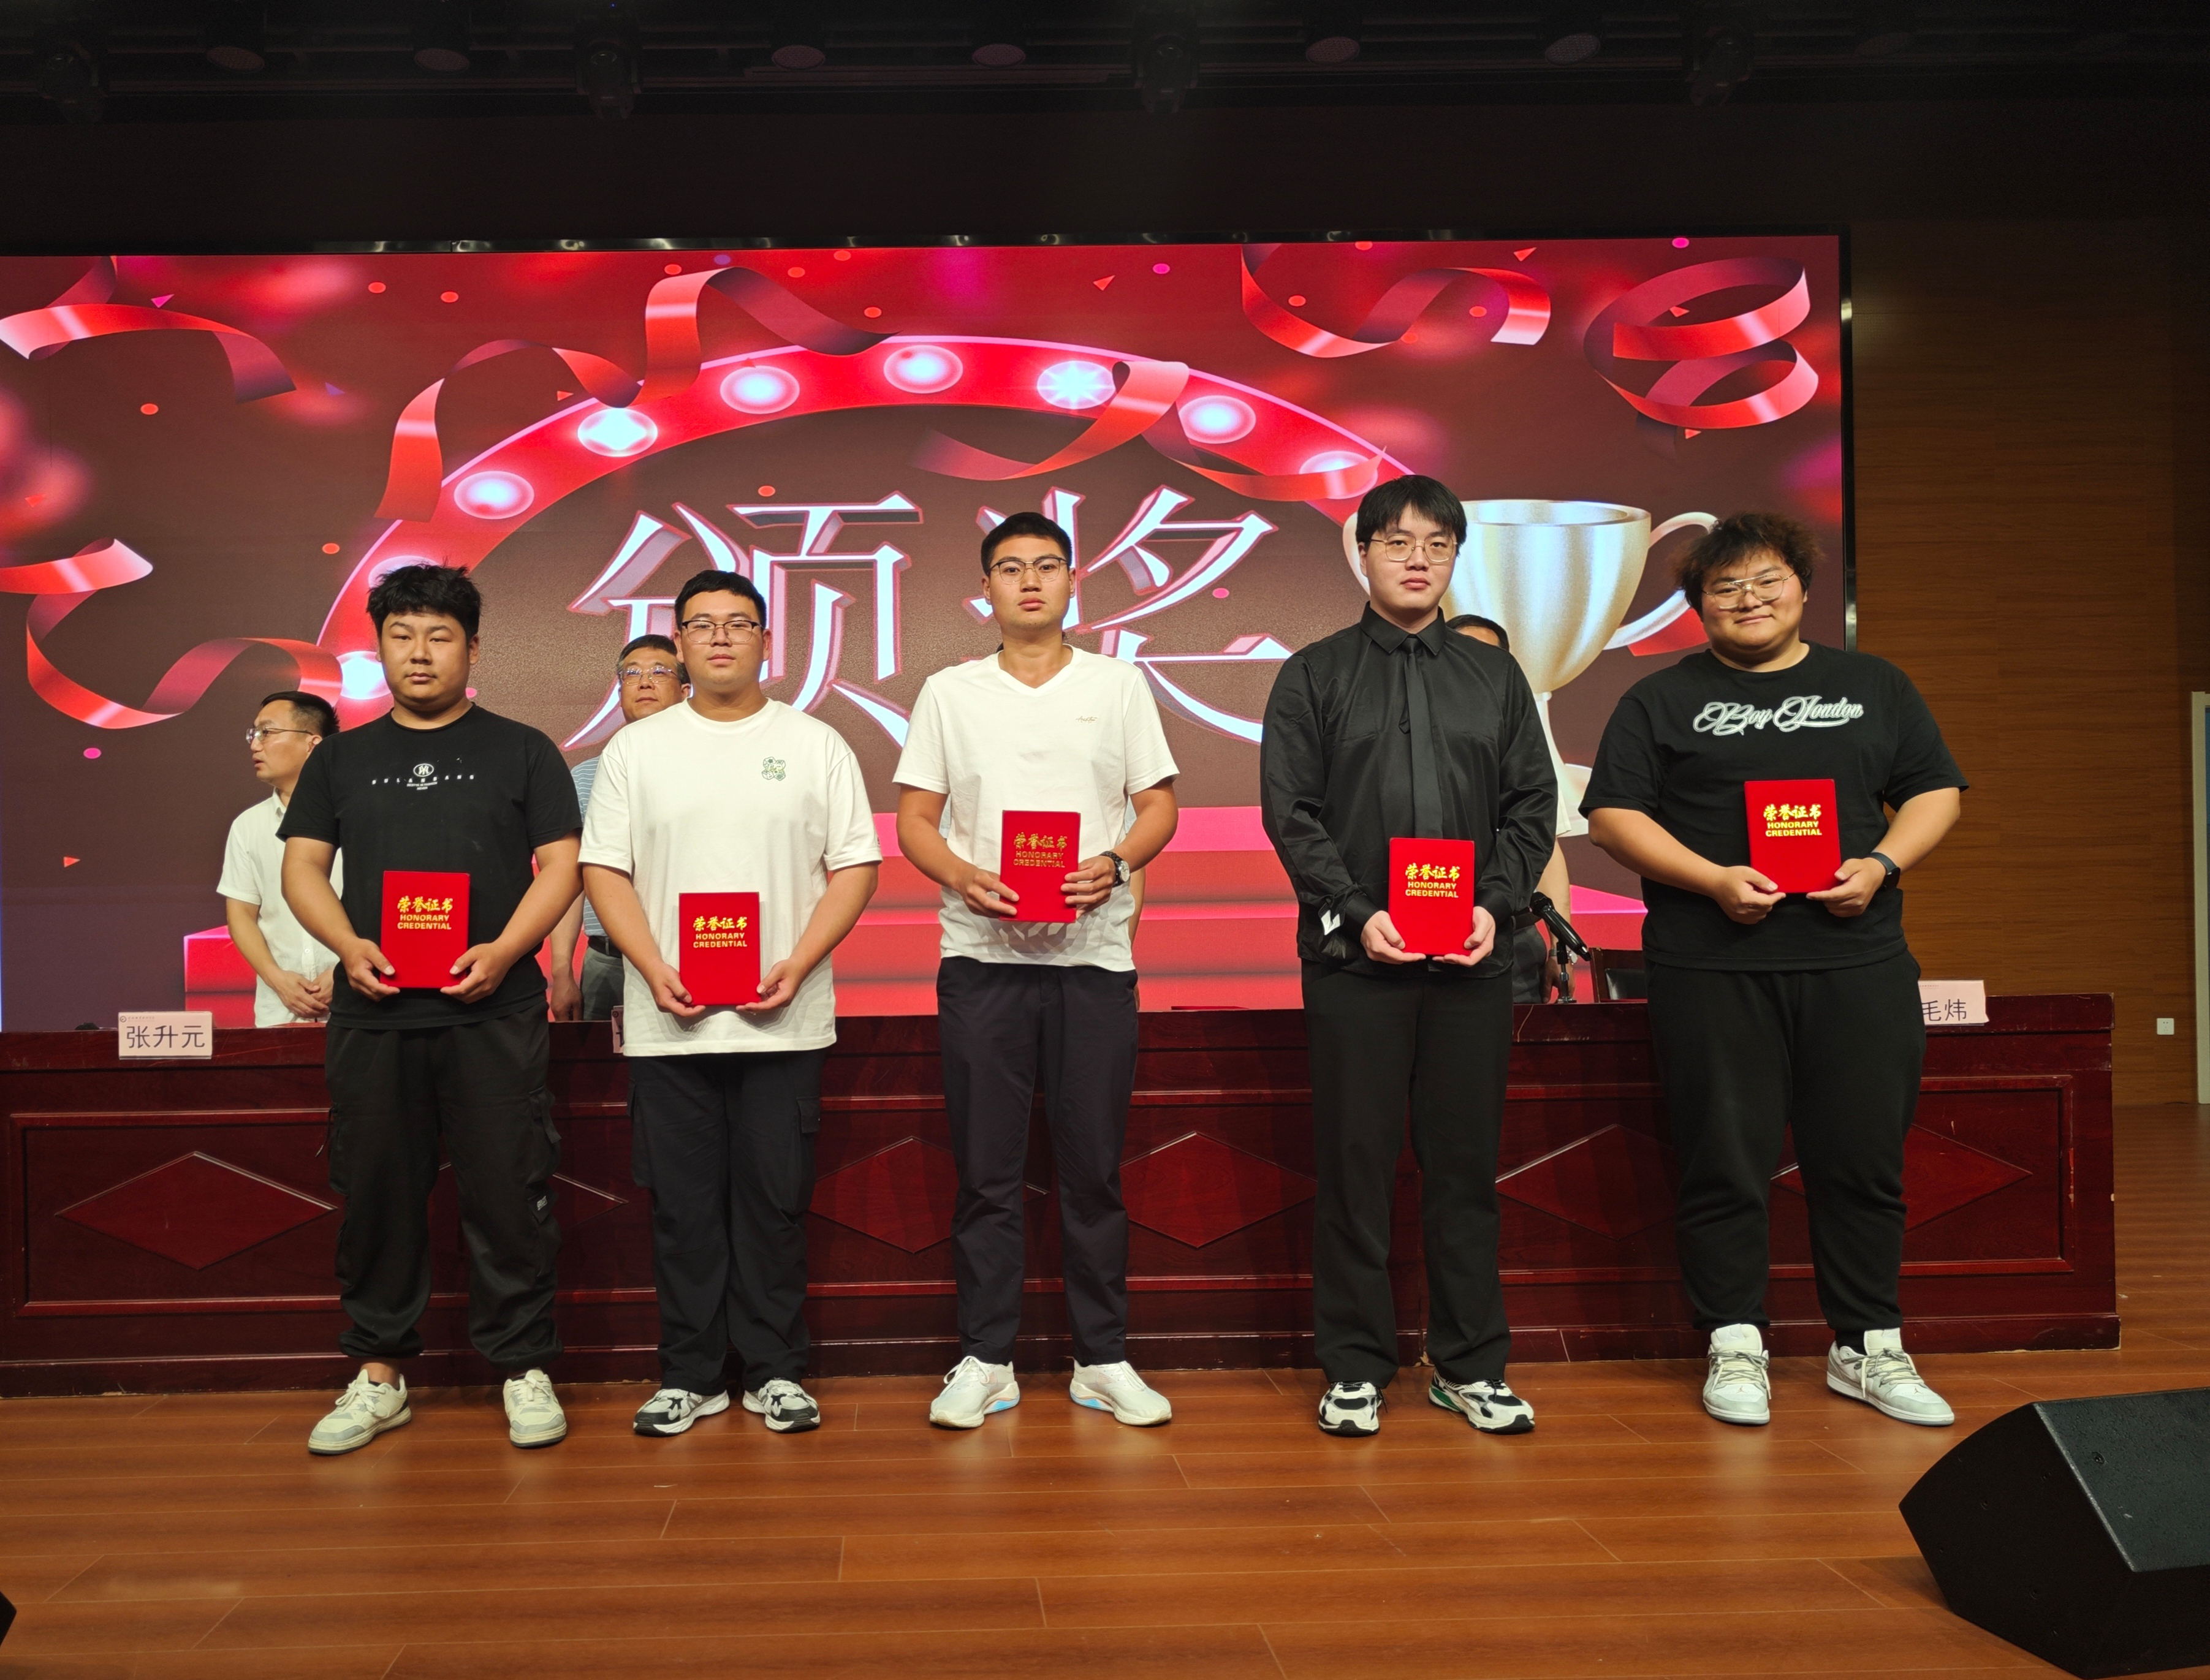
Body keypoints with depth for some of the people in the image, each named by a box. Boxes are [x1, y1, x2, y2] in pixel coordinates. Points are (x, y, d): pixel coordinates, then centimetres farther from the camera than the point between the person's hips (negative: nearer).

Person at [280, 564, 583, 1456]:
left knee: (507, 1196, -1)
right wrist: (349, 946, -8)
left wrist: (503, 951, -14)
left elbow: (561, 864, 1)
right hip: (371, 1014, 3)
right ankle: (378, 1374, 20)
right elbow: (302, 866, 11)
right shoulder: (340, 758, 15)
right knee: (376, 1193, 8)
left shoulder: (520, 750, 7)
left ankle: (524, 1370, 9)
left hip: (493, 1011, -3)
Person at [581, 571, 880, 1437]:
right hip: (667, 1020, 1)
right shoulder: (635, 748, 9)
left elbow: (856, 866, 2)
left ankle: (774, 1372, 17)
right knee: (683, 1203, 6)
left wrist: (798, 965, -11)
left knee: (775, 1200, 4)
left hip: (783, 1019, -1)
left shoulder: (815, 744, 6)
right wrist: (654, 969, -9)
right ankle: (690, 1374, 18)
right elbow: (604, 869, 5)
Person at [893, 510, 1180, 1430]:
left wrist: (1114, 864, -13)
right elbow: (914, 819, 6)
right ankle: (985, 1360, 14)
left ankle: (1102, 1359, 15)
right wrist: (962, 877, -14)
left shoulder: (1118, 684, 9)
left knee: (1094, 1165, 4)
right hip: (982, 952, 0)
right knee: (985, 1168, 4)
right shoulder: (949, 692, 9)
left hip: (1093, 951, 0)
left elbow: (1158, 805, 7)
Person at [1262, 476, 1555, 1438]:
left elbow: (1533, 806, 9)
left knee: (1465, 1162, 7)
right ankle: (1355, 1367, 14)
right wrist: (1357, 914, -12)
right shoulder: (1314, 675, 6)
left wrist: (1494, 904, -7)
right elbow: (1290, 812, -2)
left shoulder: (1495, 675, 14)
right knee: (1355, 1162, 3)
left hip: (1473, 960, 2)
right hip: (1353, 958, -2)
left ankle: (1469, 1366, 18)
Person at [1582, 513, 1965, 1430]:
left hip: (1858, 961, 2)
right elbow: (1613, 813, 0)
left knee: (1865, 1162, 6)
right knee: (1724, 1165, 2)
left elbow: (1936, 790, 13)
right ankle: (1735, 1348, 15)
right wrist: (1712, 880, -13)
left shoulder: (1873, 685, 15)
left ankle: (1869, 1349, 20)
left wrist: (1881, 864, -6)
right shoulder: (1662, 699, 7)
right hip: (1711, 968, -2)